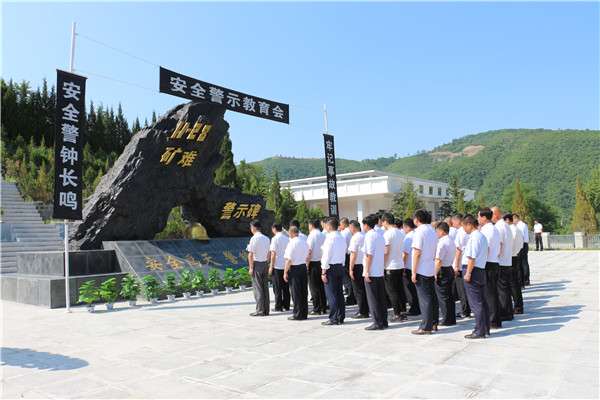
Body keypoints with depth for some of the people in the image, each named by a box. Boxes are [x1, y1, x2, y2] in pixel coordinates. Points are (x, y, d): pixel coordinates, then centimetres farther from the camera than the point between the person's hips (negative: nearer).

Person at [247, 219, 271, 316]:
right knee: (265, 288, 10)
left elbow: (251, 254, -14)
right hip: (265, 264, 7)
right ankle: (266, 310, 15)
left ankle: (260, 310, -1)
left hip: (257, 264, -7)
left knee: (257, 288, -2)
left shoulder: (254, 238, -12)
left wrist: (251, 268, -11)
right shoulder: (266, 238, 10)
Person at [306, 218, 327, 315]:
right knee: (322, 286, 13)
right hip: (322, 262, 7)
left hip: (313, 263, -7)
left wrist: (306, 265, -10)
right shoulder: (323, 235, 8)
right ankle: (323, 308, 18)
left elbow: (309, 252, -15)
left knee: (314, 288, 0)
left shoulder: (312, 235, -12)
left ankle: (316, 309, 4)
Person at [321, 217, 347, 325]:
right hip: (340, 267, 8)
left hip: (331, 268, -8)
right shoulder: (342, 238, 12)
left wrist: (323, 272, -13)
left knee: (331, 294, -3)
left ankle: (334, 319, 0)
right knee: (340, 293, 12)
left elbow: (327, 256, -15)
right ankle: (341, 317, 18)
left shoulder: (330, 238, -13)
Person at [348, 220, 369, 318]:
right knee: (364, 289, 16)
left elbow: (353, 255, -17)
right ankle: (366, 309, 22)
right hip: (365, 265, 7)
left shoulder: (355, 238, -13)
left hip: (358, 266, -7)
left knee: (358, 291, 0)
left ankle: (362, 312, 3)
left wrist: (351, 269, -13)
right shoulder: (365, 236, 8)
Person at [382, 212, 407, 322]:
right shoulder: (401, 233, 10)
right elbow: (403, 250, 15)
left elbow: (386, 252, -16)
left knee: (392, 291, 0)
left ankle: (397, 315, 2)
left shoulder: (388, 234, -13)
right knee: (401, 290, 13)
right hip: (401, 265, 8)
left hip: (391, 267, -7)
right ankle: (403, 313, 19)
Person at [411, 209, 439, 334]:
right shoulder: (433, 231, 11)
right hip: (431, 269, 8)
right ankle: (434, 323, 22)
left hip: (421, 270, -8)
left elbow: (417, 253, -18)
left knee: (424, 299, -3)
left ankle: (426, 327, 2)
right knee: (432, 297, 14)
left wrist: (414, 272, -16)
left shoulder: (420, 231, -15)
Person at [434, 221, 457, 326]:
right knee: (450, 295, 14)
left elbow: (439, 260, -21)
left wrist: (435, 274, -17)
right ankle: (452, 319, 20)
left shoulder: (442, 243, -18)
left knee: (443, 296, -1)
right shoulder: (452, 242, 12)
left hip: (442, 270, -9)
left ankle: (447, 320, 4)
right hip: (450, 269, 9)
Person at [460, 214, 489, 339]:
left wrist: (468, 273, -17)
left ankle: (479, 331, 0)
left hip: (473, 270, -10)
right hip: (481, 270, 10)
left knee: (475, 303, -5)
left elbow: (472, 257, -20)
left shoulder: (474, 237, -15)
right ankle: (486, 329, 23)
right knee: (483, 301, 15)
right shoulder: (482, 236, 15)